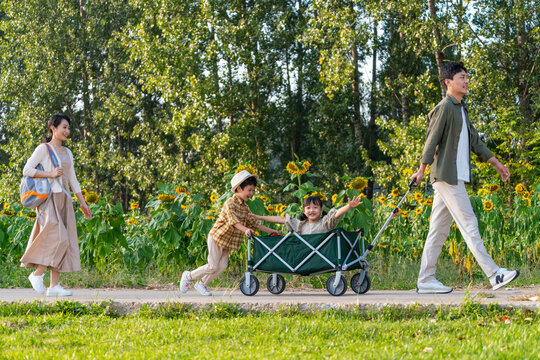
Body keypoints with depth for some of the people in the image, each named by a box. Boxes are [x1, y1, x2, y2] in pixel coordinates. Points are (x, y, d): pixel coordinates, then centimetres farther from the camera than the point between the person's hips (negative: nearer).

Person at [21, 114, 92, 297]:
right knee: (57, 239, -18)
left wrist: (83, 204, 15)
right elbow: (27, 170, -10)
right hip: (49, 199, -7)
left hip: (64, 200, 7)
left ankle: (54, 286, -1)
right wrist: (51, 174, -16)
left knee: (64, 242, -1)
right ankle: (37, 274, -3)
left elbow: (72, 180, 19)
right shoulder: (43, 149, -3)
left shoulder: (67, 153, 17)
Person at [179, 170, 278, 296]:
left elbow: (253, 222, 17)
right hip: (217, 237, -8)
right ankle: (189, 276, 11)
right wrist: (245, 230, -47)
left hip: (227, 242, 8)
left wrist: (269, 230, 11)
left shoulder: (245, 207, 9)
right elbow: (233, 220, -33)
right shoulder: (230, 203, -18)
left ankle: (201, 283, 15)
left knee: (222, 266, -1)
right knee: (213, 266, -7)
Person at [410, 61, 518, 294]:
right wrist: (421, 170, -18)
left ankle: (425, 281, 9)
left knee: (439, 230, 8)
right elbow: (432, 140, -14)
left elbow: (475, 141, 26)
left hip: (456, 177, 10)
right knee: (468, 224, -10)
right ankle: (494, 275, -12)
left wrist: (496, 163, 26)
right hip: (447, 176, -10)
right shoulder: (444, 108, -9)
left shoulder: (461, 109, 20)